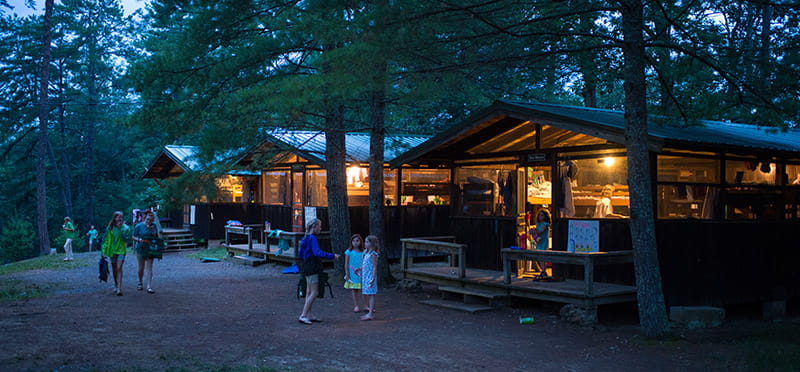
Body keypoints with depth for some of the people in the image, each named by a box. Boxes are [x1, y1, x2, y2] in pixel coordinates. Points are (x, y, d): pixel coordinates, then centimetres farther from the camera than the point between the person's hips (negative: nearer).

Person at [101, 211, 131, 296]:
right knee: (114, 269, 13)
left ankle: (119, 288, -20)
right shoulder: (110, 228, 3)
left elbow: (126, 238, -17)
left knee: (119, 268, -15)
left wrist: (120, 228, -18)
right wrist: (104, 251, 3)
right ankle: (116, 285, 30)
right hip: (112, 250, 3)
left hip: (121, 250, -3)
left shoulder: (125, 228, -3)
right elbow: (106, 240, 7)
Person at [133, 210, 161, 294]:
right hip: (141, 249, -1)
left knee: (149, 268, -4)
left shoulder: (154, 226, 7)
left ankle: (149, 287, -6)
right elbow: (134, 237, 0)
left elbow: (158, 236, 14)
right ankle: (140, 282, 34)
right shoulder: (139, 226, -2)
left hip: (151, 249, 2)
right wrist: (139, 240, -19)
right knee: (141, 268, 7)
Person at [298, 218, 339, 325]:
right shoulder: (312, 238, -15)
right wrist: (332, 256, -27)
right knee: (314, 292, -9)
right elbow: (317, 252, -29)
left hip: (307, 267, 10)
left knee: (309, 292, 13)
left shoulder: (305, 238, 14)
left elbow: (300, 255, 19)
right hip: (312, 268, -10)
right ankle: (303, 316, -11)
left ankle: (309, 315, 17)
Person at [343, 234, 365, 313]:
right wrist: (347, 274, -3)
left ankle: (363, 306, 6)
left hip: (361, 273, 1)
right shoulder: (349, 252, 0)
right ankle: (356, 306, 11)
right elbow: (346, 264, 1)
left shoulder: (363, 252, 5)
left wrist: (361, 268, -10)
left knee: (361, 290, 1)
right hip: (352, 274, -1)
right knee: (354, 290, 4)